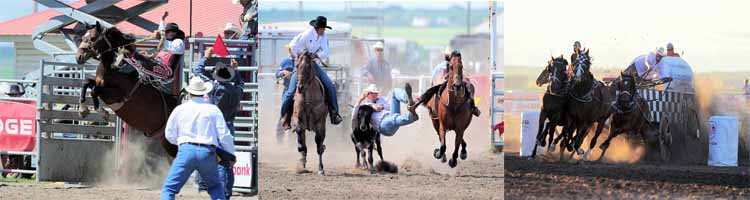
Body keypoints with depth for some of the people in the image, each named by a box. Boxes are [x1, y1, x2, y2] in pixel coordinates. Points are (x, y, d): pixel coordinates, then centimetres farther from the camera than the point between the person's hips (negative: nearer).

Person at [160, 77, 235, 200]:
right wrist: (231, 155, 19)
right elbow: (224, 135, 6)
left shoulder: (180, 109, 11)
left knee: (169, 188, 2)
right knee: (215, 187, 23)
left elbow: (169, 135, 16)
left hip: (186, 150, -1)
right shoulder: (213, 110, 10)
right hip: (207, 153, 1)